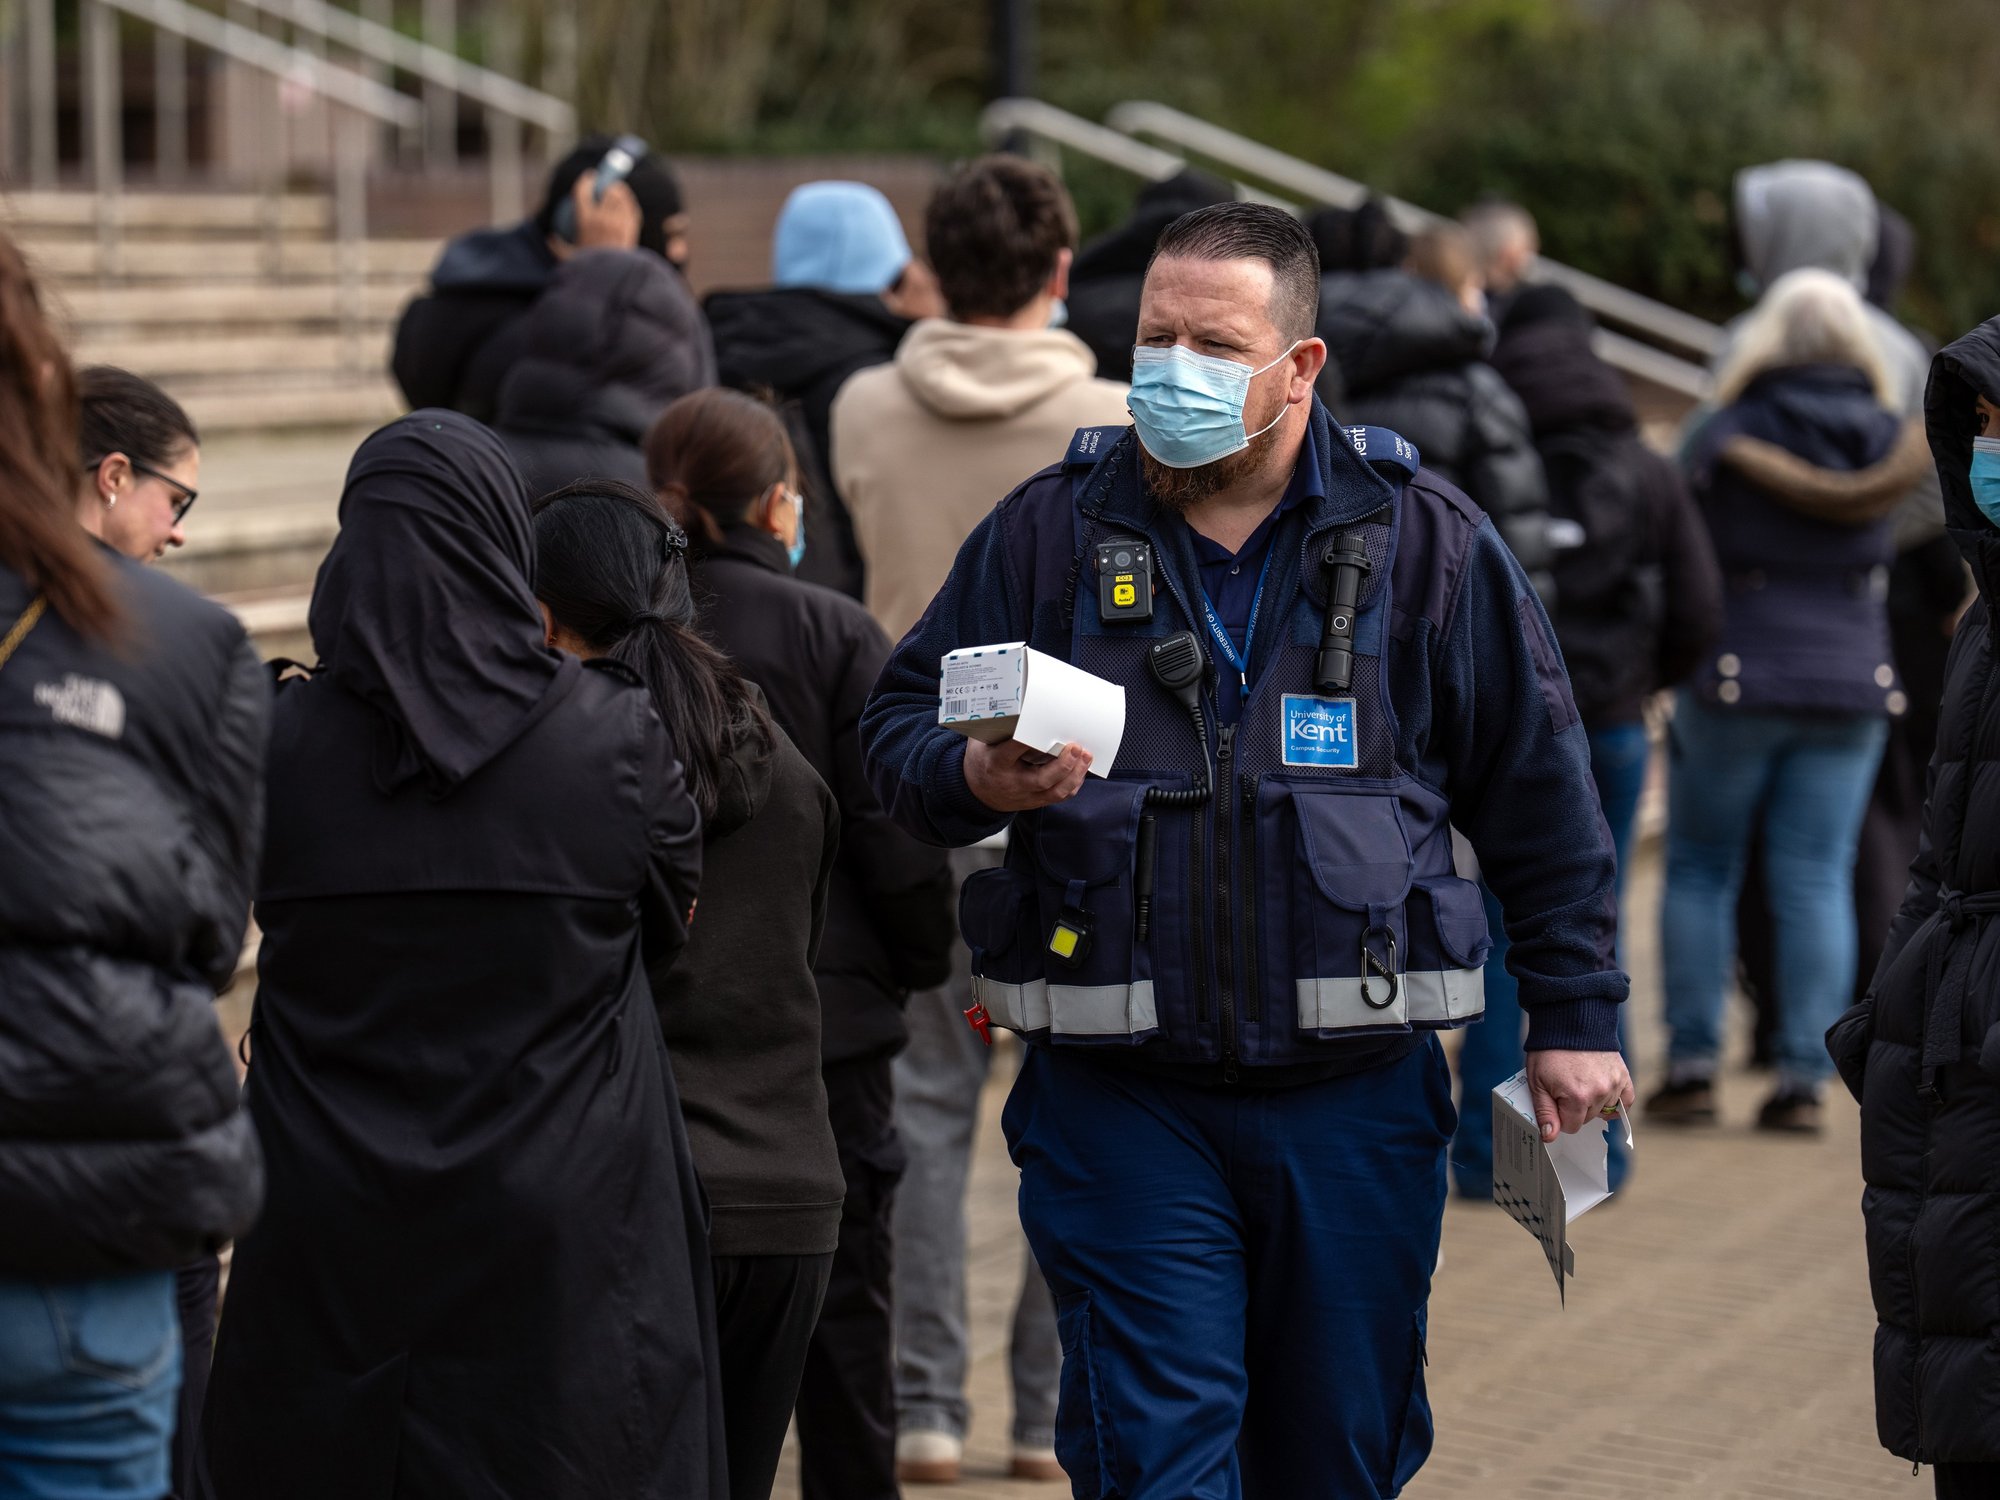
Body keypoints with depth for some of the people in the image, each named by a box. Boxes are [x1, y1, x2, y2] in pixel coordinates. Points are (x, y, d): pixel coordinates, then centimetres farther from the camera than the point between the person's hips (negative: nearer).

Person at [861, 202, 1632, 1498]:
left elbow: (1539, 796, 7)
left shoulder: (1424, 541, 2)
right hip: (1119, 1100, 0)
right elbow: (900, 724, 8)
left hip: (1353, 1097, 1)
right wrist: (974, 778, -15)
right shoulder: (1047, 533, 2)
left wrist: (1574, 1016, 4)